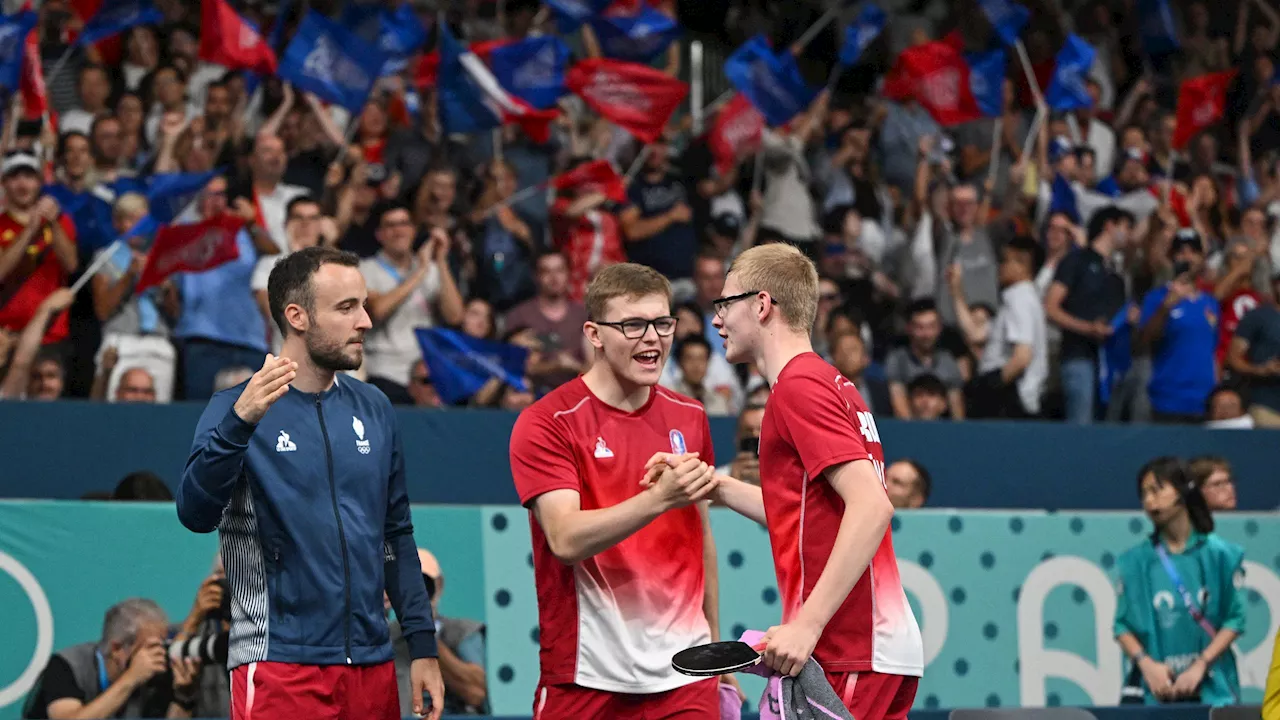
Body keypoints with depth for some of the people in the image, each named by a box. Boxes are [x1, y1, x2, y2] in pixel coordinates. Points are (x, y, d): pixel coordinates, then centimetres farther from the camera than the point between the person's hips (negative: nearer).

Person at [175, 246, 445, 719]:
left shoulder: (373, 409, 10)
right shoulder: (238, 410, -5)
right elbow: (196, 514, -19)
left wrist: (423, 645, 11)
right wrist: (240, 422, -32)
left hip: (372, 665, 5)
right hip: (280, 664, -5)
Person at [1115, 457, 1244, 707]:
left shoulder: (1219, 554, 3)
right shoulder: (1136, 561, 6)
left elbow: (1235, 620, 2)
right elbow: (1122, 625, 6)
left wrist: (1200, 667, -9)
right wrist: (1147, 664, -11)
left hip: (1211, 691, 0)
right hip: (1156, 690, 0)